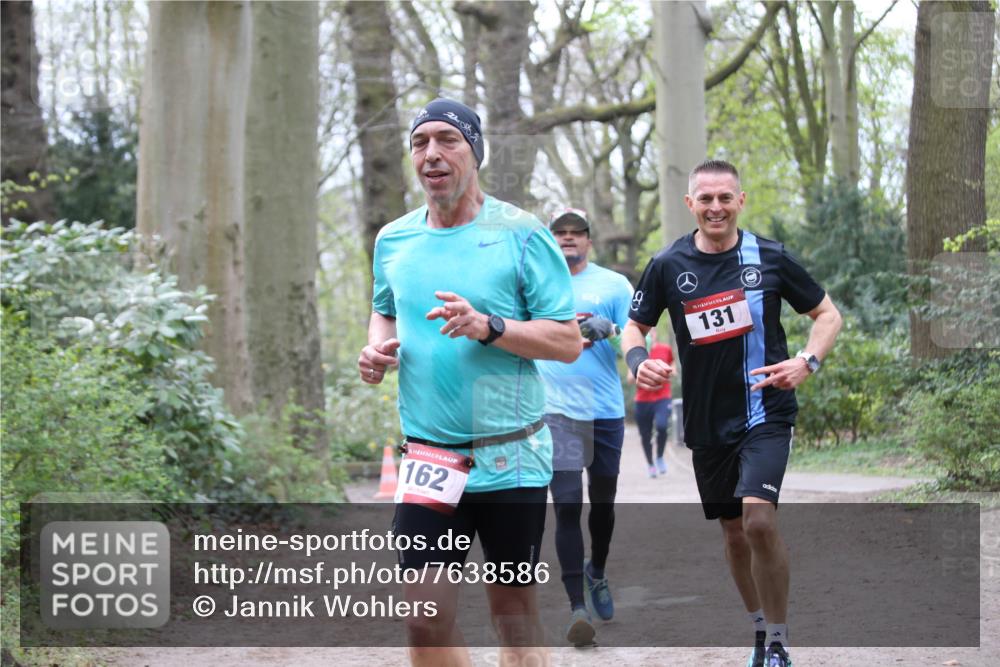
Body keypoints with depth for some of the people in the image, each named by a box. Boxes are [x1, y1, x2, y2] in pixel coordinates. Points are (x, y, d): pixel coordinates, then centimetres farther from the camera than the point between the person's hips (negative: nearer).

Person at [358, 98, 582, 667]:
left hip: (510, 457, -3)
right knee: (426, 617, -6)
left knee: (514, 609, 6)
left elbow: (568, 341, -7)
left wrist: (488, 326, -22)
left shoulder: (521, 234, -5)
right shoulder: (394, 239, 9)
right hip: (429, 458, 3)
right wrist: (379, 348, 4)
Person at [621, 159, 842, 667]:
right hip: (707, 421, 3)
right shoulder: (668, 266, 0)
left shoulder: (769, 258, -4)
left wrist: (807, 362, -13)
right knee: (733, 530, 13)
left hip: (765, 412, -3)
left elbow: (827, 314, 5)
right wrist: (639, 363, -13)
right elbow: (635, 327, 10)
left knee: (758, 519, -21)